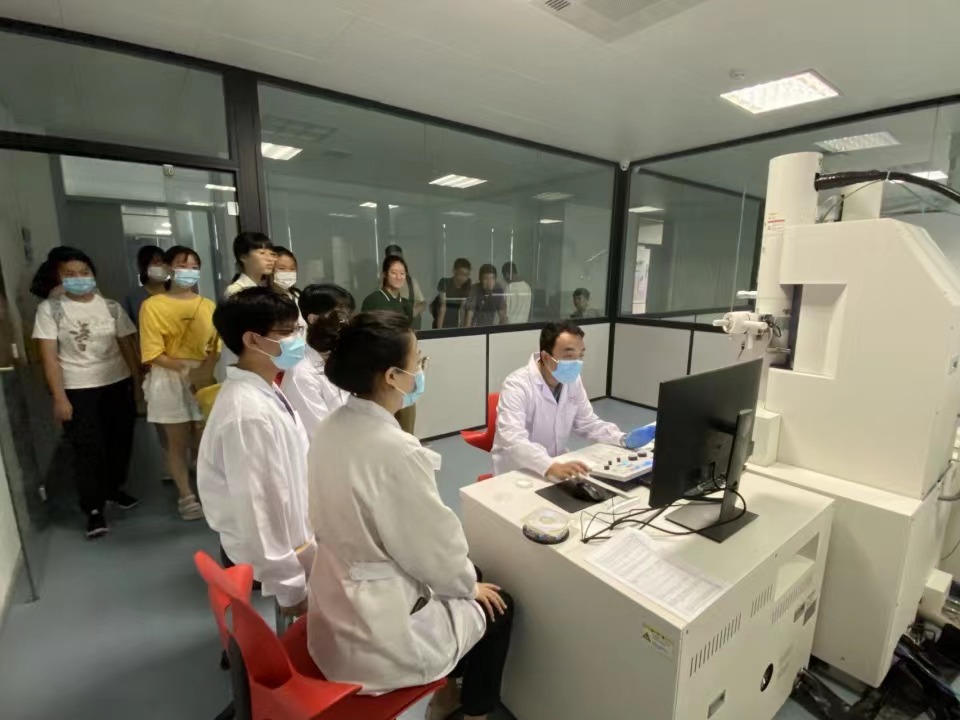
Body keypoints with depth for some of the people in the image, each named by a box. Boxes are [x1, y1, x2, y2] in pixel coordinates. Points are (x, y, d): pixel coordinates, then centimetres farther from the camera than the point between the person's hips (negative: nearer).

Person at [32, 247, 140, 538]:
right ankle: (94, 509, 15)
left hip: (118, 384, 3)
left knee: (120, 441, 11)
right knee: (88, 449, 1)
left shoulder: (111, 307, 3)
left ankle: (113, 489, 34)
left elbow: (127, 346, 4)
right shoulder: (49, 309, -4)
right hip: (77, 390, -2)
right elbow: (48, 356, -7)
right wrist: (59, 398, -10)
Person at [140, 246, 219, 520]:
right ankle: (186, 496, 20)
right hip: (169, 379, -2)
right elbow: (153, 353, -8)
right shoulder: (153, 305, -3)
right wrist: (186, 369, -19)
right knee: (177, 441, 7)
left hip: (205, 378, 2)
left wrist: (207, 369, -17)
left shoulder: (207, 305, 7)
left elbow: (215, 346, 1)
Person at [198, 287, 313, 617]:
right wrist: (291, 590, -17)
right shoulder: (249, 414, -30)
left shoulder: (267, 392, -1)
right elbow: (258, 509, -27)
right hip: (266, 556, -8)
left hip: (292, 541, 8)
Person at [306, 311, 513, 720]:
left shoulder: (331, 429, -5)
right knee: (497, 606, 16)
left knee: (466, 576, 26)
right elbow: (437, 550, -20)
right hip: (378, 635, -7)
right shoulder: (396, 450, -32)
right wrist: (470, 586, 2)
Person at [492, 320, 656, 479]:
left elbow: (588, 424, 9)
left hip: (559, 466, 7)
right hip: (516, 473, -6)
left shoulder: (573, 381, -2)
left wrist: (624, 439, -6)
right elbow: (513, 440, -35)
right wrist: (552, 467, -48)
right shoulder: (517, 385, -22)